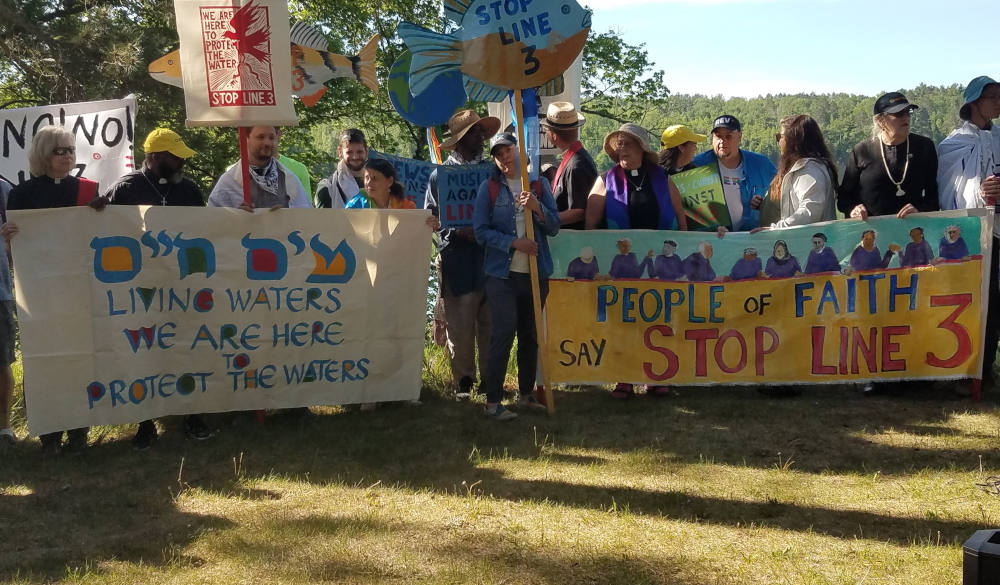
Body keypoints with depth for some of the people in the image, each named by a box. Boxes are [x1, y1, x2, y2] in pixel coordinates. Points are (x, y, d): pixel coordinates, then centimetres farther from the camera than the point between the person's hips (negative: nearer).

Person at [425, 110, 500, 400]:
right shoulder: (441, 174, 5)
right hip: (457, 259, -2)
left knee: (490, 322, 5)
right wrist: (458, 231, -13)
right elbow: (430, 217, 2)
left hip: (491, 256, 3)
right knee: (460, 324, -2)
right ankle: (463, 380, 8)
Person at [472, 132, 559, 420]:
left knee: (531, 334, 11)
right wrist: (514, 243, -16)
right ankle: (493, 401, -6)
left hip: (536, 273, 3)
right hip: (502, 273, -3)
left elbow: (554, 227, 4)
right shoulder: (489, 187, 1)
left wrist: (537, 208, -15)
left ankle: (526, 393, 25)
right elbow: (481, 231, -5)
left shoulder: (539, 184, 7)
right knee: (505, 331, -11)